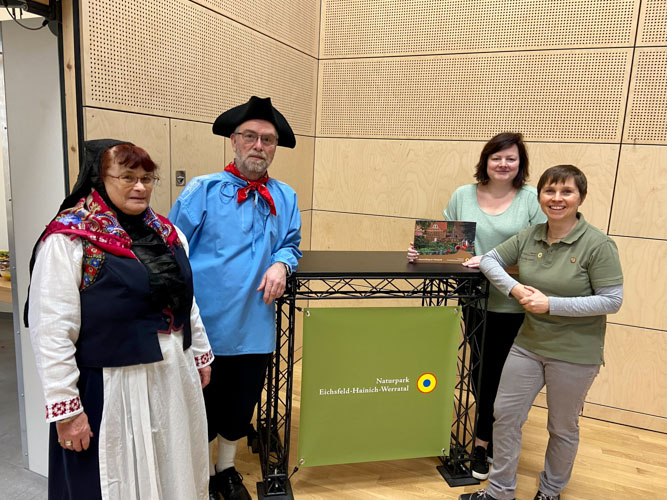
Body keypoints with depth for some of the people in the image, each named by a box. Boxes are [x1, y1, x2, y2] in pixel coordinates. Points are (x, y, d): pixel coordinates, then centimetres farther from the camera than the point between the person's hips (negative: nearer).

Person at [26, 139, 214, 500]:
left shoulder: (166, 232, 7)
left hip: (175, 377, 6)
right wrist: (65, 409, -14)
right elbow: (51, 331, -15)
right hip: (111, 387, -6)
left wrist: (201, 355, 17)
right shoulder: (69, 239, -13)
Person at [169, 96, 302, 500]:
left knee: (241, 405, 19)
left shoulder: (285, 198, 6)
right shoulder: (202, 191, -5)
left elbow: (291, 245, 12)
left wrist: (281, 264, -10)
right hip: (206, 324, -3)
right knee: (205, 406, 14)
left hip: (256, 326, 4)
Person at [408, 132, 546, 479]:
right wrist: (422, 251, -9)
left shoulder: (531, 199, -4)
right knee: (480, 371, 15)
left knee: (499, 375, 8)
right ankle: (492, 436, 39)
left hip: (514, 306, -2)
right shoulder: (463, 196, 4)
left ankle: (484, 442, 29)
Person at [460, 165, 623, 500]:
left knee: (562, 428, 15)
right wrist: (513, 288, -13)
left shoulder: (598, 244, -15)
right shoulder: (528, 236, -2)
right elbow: (489, 260, 6)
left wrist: (551, 304, -22)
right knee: (505, 414, 9)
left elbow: (612, 300, -16)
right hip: (528, 344, 4)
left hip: (575, 353, -4)